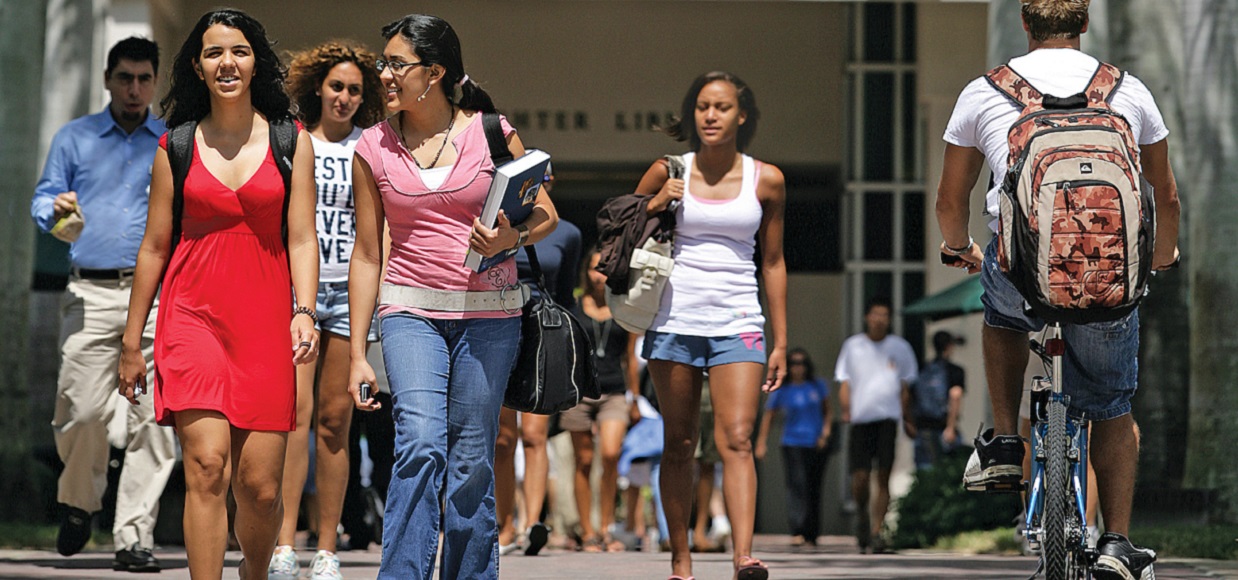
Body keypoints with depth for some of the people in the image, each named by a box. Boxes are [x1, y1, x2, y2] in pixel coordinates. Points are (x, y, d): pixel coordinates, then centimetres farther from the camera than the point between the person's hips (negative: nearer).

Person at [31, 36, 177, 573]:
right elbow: (43, 199, 13)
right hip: (91, 292, 0)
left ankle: (134, 536, -4)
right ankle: (79, 500, 18)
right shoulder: (74, 138, 16)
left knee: (153, 416, -8)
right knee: (82, 409, -10)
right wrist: (57, 210, -10)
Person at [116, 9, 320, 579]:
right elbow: (154, 247, 11)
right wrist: (131, 343, 12)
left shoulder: (291, 142, 7)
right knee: (207, 467, -16)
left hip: (264, 318, 0)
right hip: (193, 313, 0)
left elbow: (302, 240, 3)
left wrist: (304, 311, -13)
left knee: (259, 483, 0)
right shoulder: (177, 146, 8)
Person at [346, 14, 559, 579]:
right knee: (421, 443, -20)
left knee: (472, 463, 1)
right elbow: (366, 254, 8)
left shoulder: (491, 132, 0)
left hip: (488, 312, 0)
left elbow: (546, 214, 7)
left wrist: (513, 237, -17)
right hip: (411, 310, 0)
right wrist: (357, 353, 6)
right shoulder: (373, 148, 4)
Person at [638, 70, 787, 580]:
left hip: (738, 325, -1)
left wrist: (781, 342, 10)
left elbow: (772, 263, 11)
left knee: (737, 439, -15)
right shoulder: (668, 173, 5)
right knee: (679, 444, 4)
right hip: (675, 321, 1)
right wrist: (654, 207, -6)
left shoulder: (766, 180, 6)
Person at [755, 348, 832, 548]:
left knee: (814, 489, 6)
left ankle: (811, 535, 15)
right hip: (793, 443, -3)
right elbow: (768, 416, 9)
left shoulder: (817, 386, 7)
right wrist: (762, 443, 5)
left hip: (817, 445, 3)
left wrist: (825, 432, 1)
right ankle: (797, 533, -25)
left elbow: (828, 410, 15)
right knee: (797, 485, -18)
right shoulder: (782, 390, 2)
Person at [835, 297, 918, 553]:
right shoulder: (853, 346, 10)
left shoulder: (899, 347, 11)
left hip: (888, 418, 0)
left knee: (883, 478, -8)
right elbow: (845, 382, 11)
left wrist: (908, 420, 12)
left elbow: (905, 386, 16)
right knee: (860, 477, -5)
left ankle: (876, 531, -5)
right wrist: (846, 411, -5)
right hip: (861, 418, 0)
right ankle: (862, 513, 24)